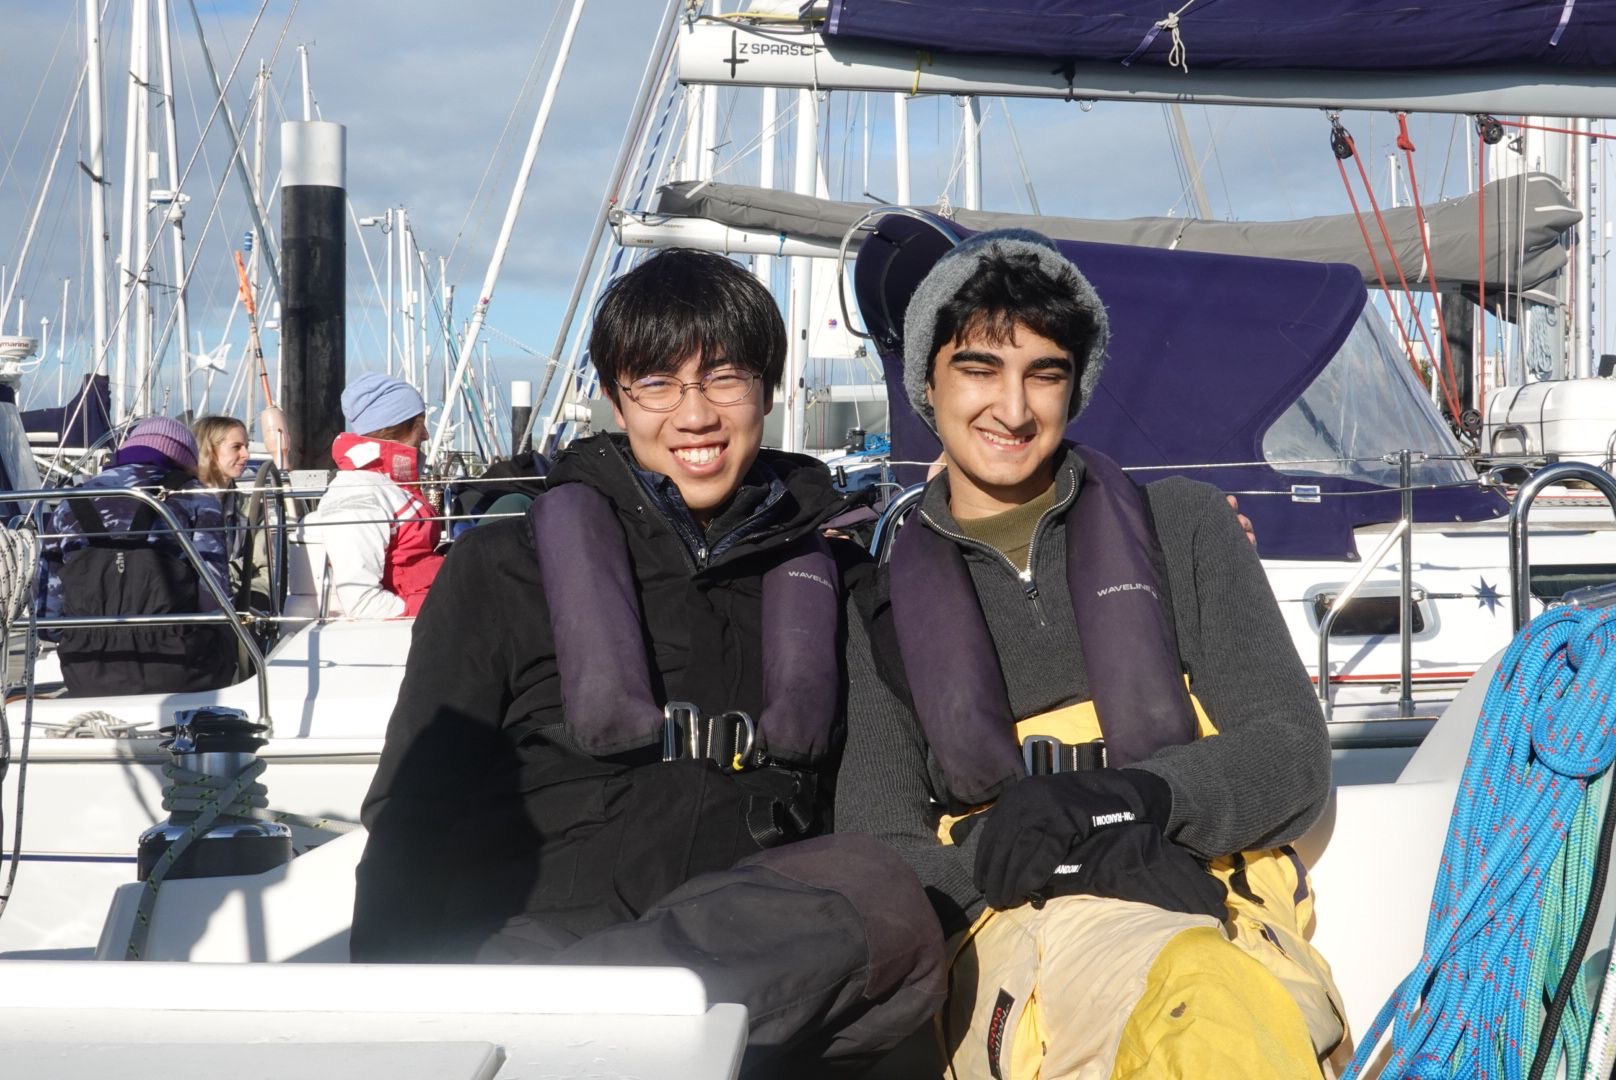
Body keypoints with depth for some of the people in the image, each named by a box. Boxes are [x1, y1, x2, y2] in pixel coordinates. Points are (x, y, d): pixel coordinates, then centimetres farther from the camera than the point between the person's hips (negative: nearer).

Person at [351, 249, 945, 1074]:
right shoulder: (507, 570, 12)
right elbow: (413, 820, 10)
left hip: (755, 946, 3)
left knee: (884, 899, -34)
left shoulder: (827, 577, 19)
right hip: (536, 936, -3)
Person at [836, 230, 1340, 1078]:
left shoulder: (1181, 528, 21)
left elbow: (1291, 754, 12)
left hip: (1212, 905, 1)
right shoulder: (886, 603, 21)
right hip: (1007, 933, -1)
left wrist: (1136, 799, -10)